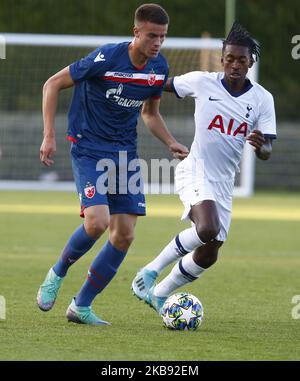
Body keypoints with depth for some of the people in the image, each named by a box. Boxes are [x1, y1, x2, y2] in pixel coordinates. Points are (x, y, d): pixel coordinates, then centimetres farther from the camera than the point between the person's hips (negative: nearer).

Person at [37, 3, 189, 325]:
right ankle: (57, 274, 6)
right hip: (89, 149, -6)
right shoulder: (106, 58, -18)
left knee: (124, 235, -1)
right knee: (97, 221, -24)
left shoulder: (159, 67, 1)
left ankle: (81, 306, 11)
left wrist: (171, 143, 2)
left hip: (125, 152, 6)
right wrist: (49, 136, -15)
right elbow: (53, 84, -10)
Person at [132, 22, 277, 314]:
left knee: (208, 257, 7)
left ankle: (159, 293, 30)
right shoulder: (202, 82, -7)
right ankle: (152, 270, -12)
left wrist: (260, 146, -27)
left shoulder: (262, 99, -2)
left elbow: (266, 152, -4)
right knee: (207, 230, -31)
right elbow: (162, 84, 11)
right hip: (195, 172, -4)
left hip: (224, 183, 4)